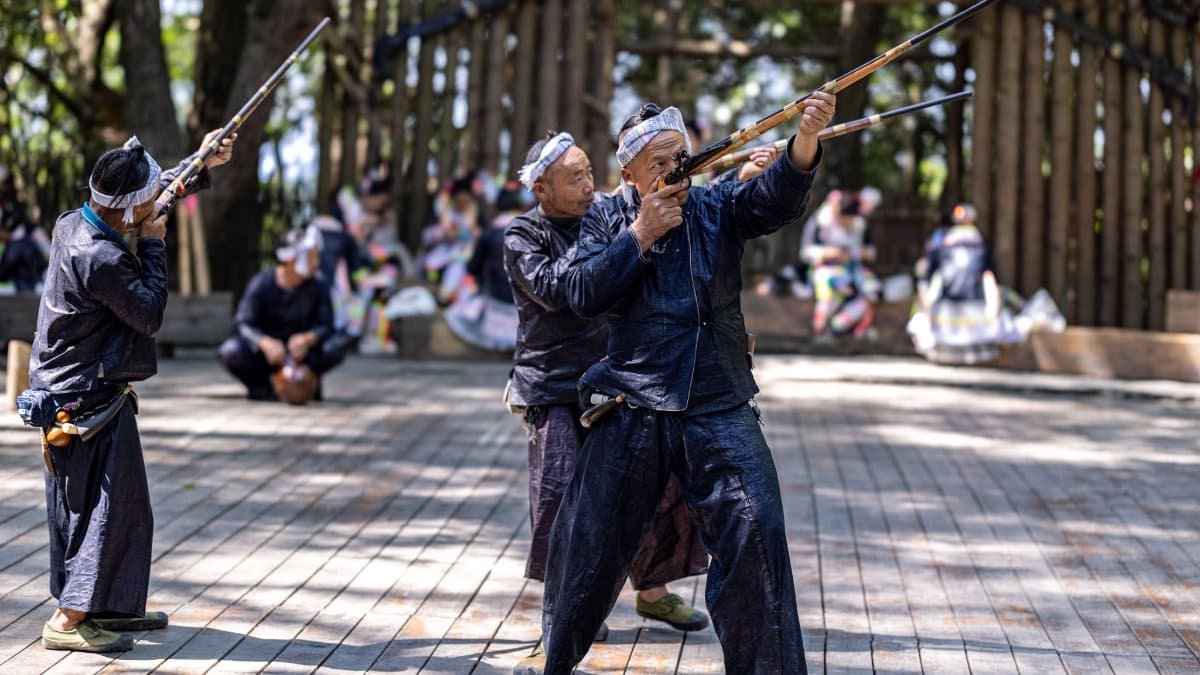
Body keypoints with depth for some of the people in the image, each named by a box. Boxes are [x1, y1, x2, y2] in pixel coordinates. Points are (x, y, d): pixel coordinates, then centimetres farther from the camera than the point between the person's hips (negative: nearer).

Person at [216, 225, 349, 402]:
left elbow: (325, 326, -14)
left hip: (299, 352, 1)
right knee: (230, 352, -32)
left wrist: (308, 338, -38)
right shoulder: (261, 284, -16)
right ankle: (261, 385, -1)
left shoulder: (318, 287, -9)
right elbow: (243, 324, -22)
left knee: (337, 346, -27)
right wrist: (265, 342, -43)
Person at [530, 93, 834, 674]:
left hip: (719, 408, 0)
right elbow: (583, 295, -6)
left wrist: (806, 136, -37)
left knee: (756, 533, -12)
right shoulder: (606, 218, 6)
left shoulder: (717, 208, 3)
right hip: (631, 407, 0)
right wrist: (641, 233, -12)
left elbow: (778, 196, -17)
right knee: (590, 544, 8)